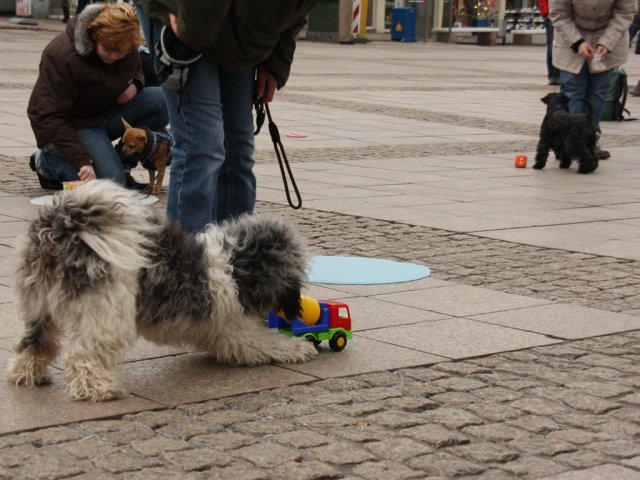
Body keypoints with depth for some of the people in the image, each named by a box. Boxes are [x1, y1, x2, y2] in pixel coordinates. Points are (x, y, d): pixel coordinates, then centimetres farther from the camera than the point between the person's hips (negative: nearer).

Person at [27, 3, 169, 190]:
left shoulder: (127, 49, -6)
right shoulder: (61, 55, -27)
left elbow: (136, 70, 20)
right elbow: (50, 118, -29)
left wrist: (135, 85, -8)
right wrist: (82, 161, -36)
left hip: (105, 114, 7)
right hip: (71, 126, -7)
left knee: (161, 101, -12)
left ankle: (121, 166, -2)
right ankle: (47, 163, -2)